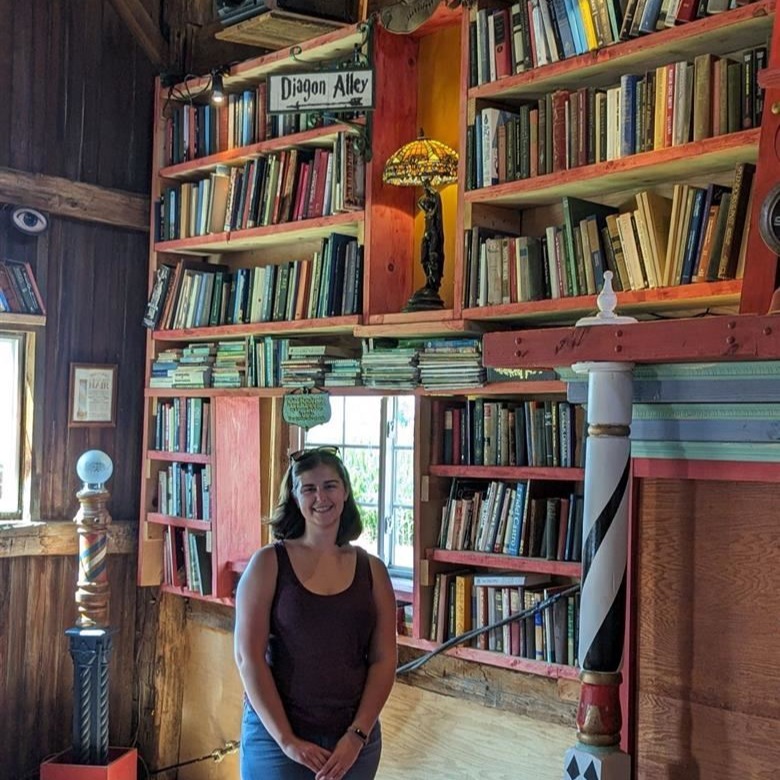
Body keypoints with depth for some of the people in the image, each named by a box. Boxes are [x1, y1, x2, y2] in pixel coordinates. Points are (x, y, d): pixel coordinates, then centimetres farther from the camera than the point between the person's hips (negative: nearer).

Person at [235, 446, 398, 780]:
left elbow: (384, 659, 1)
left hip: (354, 738, 2)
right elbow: (248, 657, -9)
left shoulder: (372, 570, 2)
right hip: (276, 737, -2)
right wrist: (287, 740, -13)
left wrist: (357, 735, -8)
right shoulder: (268, 564, -5)